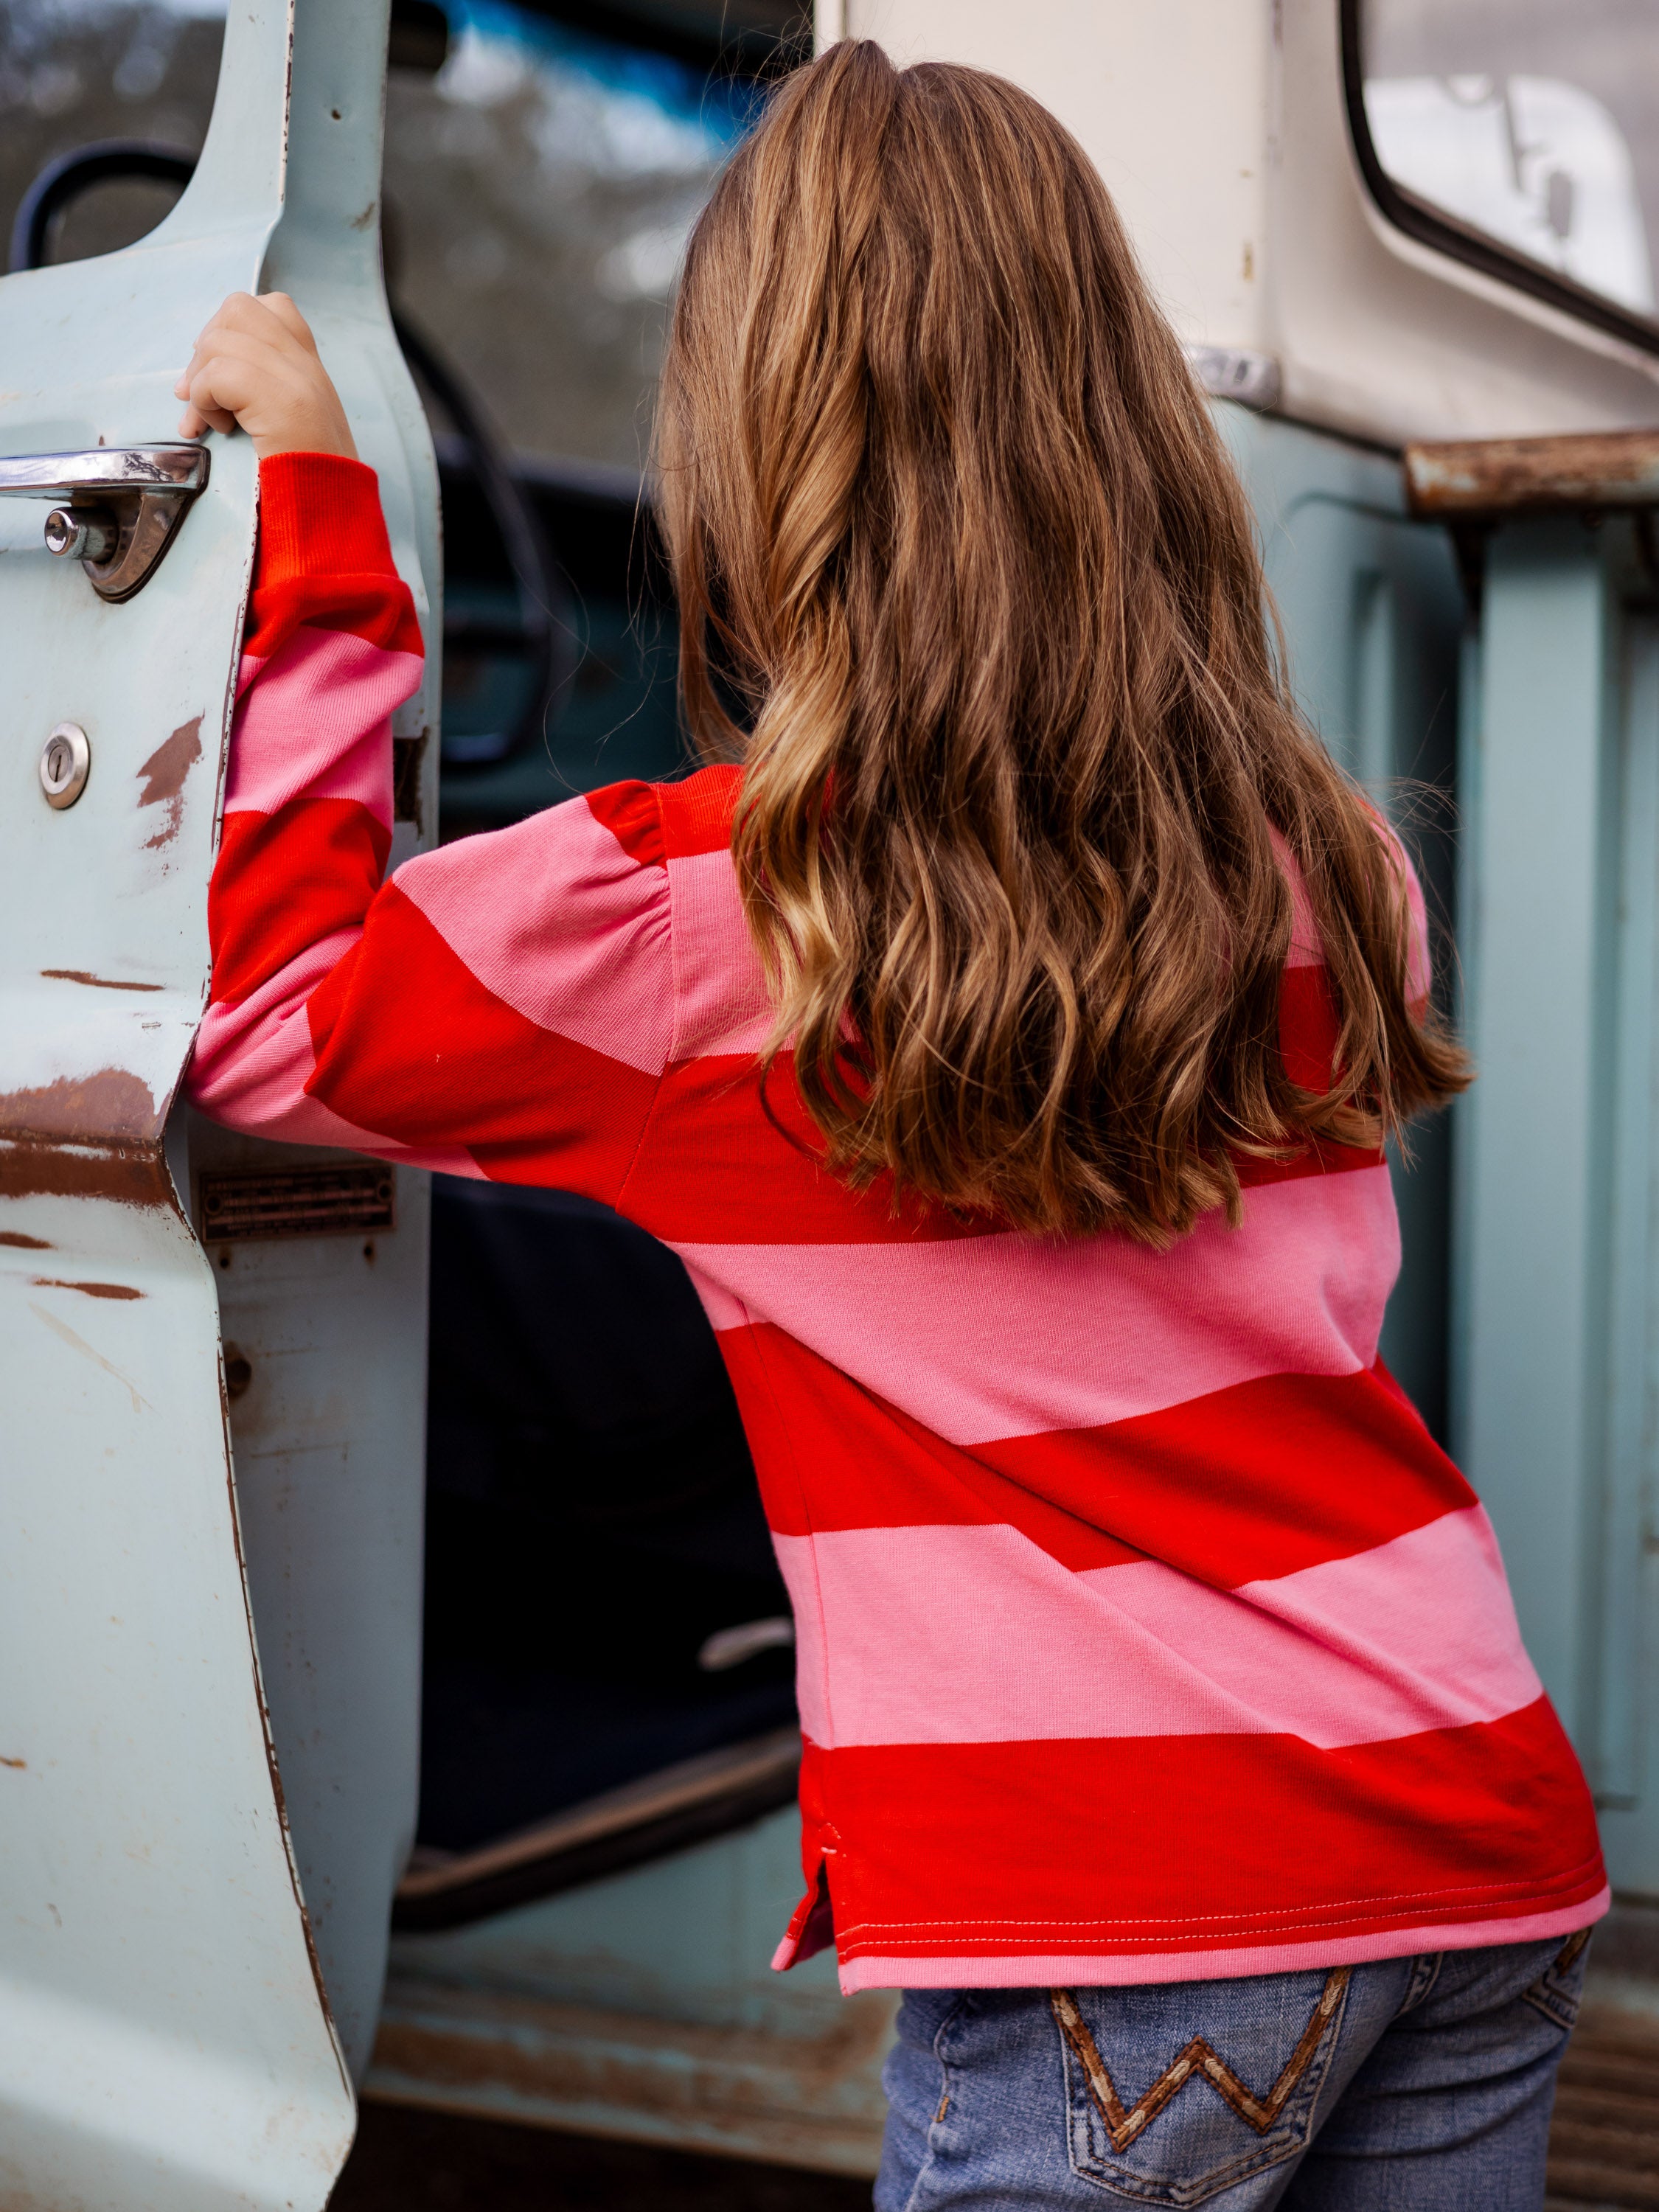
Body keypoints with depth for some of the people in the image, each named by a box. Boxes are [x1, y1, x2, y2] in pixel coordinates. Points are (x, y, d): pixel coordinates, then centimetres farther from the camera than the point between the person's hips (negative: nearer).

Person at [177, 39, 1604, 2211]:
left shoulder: (700, 910, -11)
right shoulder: (1327, 867, 3)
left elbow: (271, 1011, 4)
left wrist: (309, 503, 6)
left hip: (1121, 1920, -5)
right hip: (1495, 1843, 5)